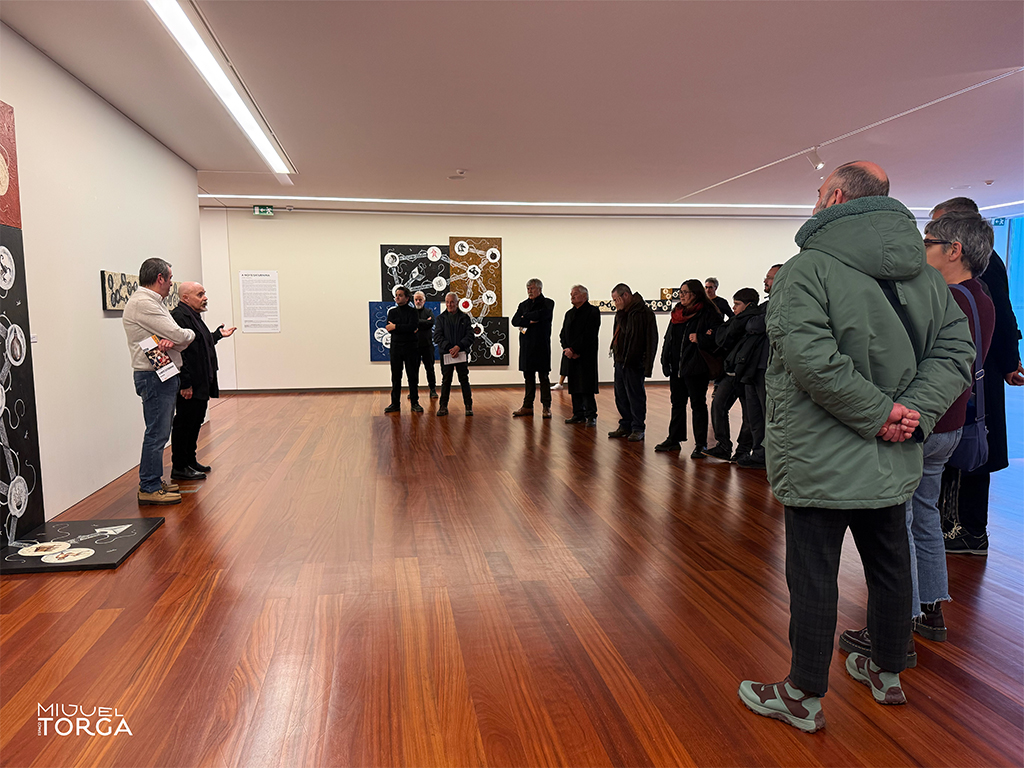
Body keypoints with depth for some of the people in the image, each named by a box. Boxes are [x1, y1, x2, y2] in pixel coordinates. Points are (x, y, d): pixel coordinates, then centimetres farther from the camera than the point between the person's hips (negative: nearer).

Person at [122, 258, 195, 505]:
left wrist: (170, 340, -14)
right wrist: (189, 334, 4)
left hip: (164, 375, 11)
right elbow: (180, 336, -19)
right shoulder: (142, 303, -16)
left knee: (160, 432, 16)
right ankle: (149, 489, 0)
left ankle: (153, 482, 25)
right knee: (157, 433, -7)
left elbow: (174, 336, 10)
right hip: (154, 376, -11)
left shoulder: (152, 302, 18)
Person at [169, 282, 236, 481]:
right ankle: (179, 468, 8)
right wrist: (185, 384, -26)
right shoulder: (179, 316, -18)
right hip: (189, 386, -11)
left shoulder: (193, 316, 17)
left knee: (195, 421, 17)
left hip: (201, 384, 11)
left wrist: (219, 334, 28)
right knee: (184, 423, -2)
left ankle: (190, 461, 28)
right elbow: (178, 351, -24)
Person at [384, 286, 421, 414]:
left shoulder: (412, 311, 0)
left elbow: (413, 326, -17)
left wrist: (396, 327, -12)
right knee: (396, 377, 6)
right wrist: (406, 329, -11)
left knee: (413, 376, 2)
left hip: (411, 347, -3)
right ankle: (395, 404, 13)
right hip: (396, 347, 3)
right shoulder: (392, 311, 10)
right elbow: (389, 328, -3)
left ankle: (415, 403, 9)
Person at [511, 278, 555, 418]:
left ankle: (547, 407, 3)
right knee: (528, 377, 8)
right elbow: (515, 321, 4)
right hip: (526, 346, 4)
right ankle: (527, 407, 12)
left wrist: (525, 317, -4)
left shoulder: (548, 303, 2)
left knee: (544, 377, -1)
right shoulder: (523, 305, 16)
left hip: (541, 345, -4)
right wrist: (529, 321, -13)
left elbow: (542, 314, -18)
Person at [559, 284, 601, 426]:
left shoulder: (593, 312, -5)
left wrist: (573, 349, -14)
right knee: (574, 387, 8)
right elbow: (563, 334, 14)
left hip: (586, 356, -7)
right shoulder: (569, 313, 18)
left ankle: (591, 415, 1)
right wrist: (566, 349, -4)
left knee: (586, 388, -7)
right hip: (571, 356, 7)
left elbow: (589, 335, -13)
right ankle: (578, 414, 15)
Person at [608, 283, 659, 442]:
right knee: (621, 397, 14)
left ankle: (638, 429, 9)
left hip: (634, 363, -9)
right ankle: (625, 426, 25)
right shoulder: (624, 312, 15)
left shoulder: (643, 313, -14)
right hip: (620, 361, 9)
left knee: (635, 396, -1)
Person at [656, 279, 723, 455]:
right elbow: (668, 338, 18)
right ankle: (674, 439, 27)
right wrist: (666, 361, 10)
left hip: (696, 367, -7)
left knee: (698, 404, 1)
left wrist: (699, 339, -22)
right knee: (677, 403, 16)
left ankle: (701, 444, 9)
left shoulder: (708, 313, -8)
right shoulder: (677, 313, 14)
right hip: (676, 367, 7)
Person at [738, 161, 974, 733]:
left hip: (819, 459, -7)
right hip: (893, 459, 7)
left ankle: (805, 697, 20)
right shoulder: (925, 273, 7)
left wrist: (880, 411, -18)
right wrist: (915, 412, -8)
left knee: (813, 577, 5)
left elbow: (811, 358, -27)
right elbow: (957, 350, 3)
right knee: (890, 565, 21)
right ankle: (888, 673, 41)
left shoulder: (807, 269, -15)